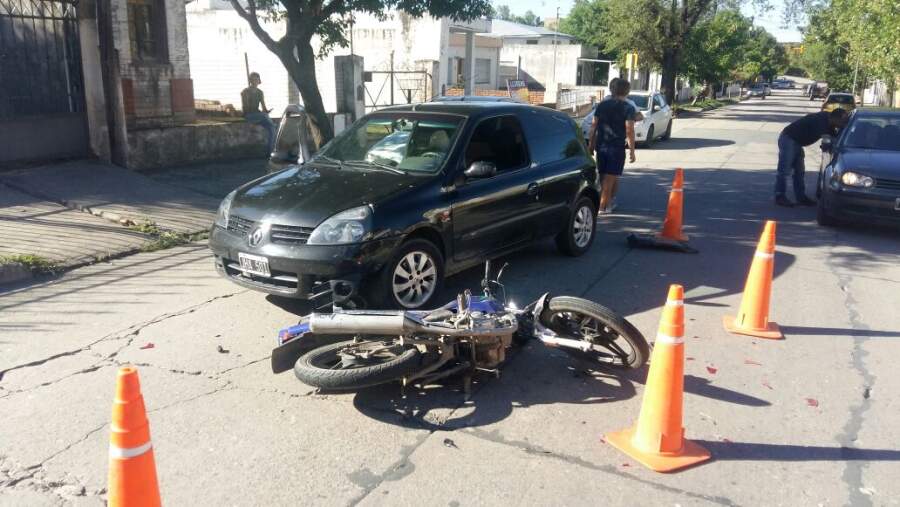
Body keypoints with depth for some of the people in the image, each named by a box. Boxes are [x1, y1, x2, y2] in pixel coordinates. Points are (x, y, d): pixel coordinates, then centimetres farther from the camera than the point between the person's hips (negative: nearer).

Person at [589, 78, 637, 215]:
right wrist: (632, 151, -7)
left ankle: (608, 202, 28)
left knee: (605, 176, 16)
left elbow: (594, 126, 6)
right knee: (610, 177, -1)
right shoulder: (629, 108, -6)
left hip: (601, 146, 4)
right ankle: (602, 207, -3)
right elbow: (629, 131, -12)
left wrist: (591, 144, 13)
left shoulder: (601, 105, 7)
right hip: (617, 147, -4)